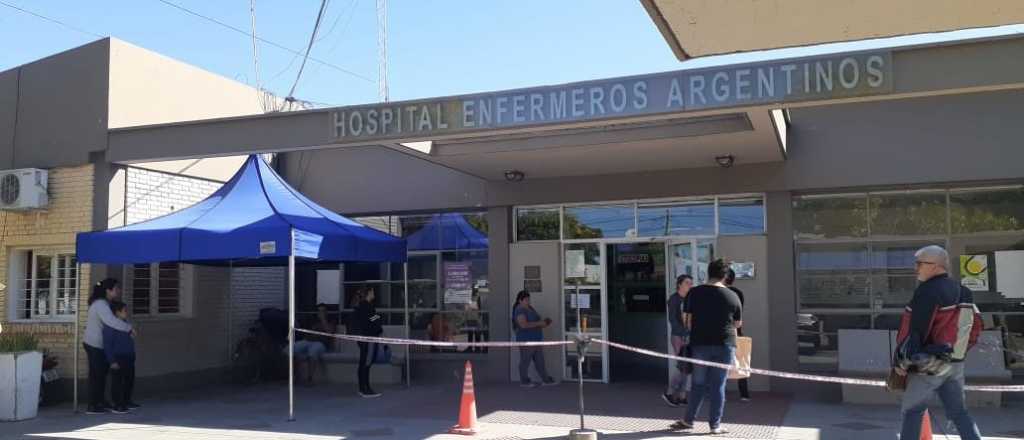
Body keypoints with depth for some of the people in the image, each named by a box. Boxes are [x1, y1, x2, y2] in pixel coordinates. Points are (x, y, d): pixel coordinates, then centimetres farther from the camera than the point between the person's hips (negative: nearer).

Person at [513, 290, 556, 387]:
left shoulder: (529, 308, 14)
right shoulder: (520, 310, -15)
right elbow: (524, 325, -27)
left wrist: (543, 322, 5)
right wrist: (539, 323, -23)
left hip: (536, 339, 9)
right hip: (526, 340, -9)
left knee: (540, 360, 10)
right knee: (525, 361, 1)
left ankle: (545, 380, 15)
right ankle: (524, 381, 11)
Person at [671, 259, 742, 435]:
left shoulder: (694, 293, -2)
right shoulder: (732, 296, -1)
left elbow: (688, 320, 1)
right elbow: (738, 323, 9)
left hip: (700, 343, 1)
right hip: (725, 345, 0)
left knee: (698, 384, 12)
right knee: (718, 386, 5)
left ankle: (688, 420, 18)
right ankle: (715, 425, 10)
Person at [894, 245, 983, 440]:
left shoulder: (928, 290, -17)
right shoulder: (963, 292, 10)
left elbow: (914, 329, -20)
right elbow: (975, 326, 17)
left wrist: (902, 361, -13)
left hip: (930, 364, -8)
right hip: (956, 363, 8)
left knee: (912, 410, 3)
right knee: (958, 412, 15)